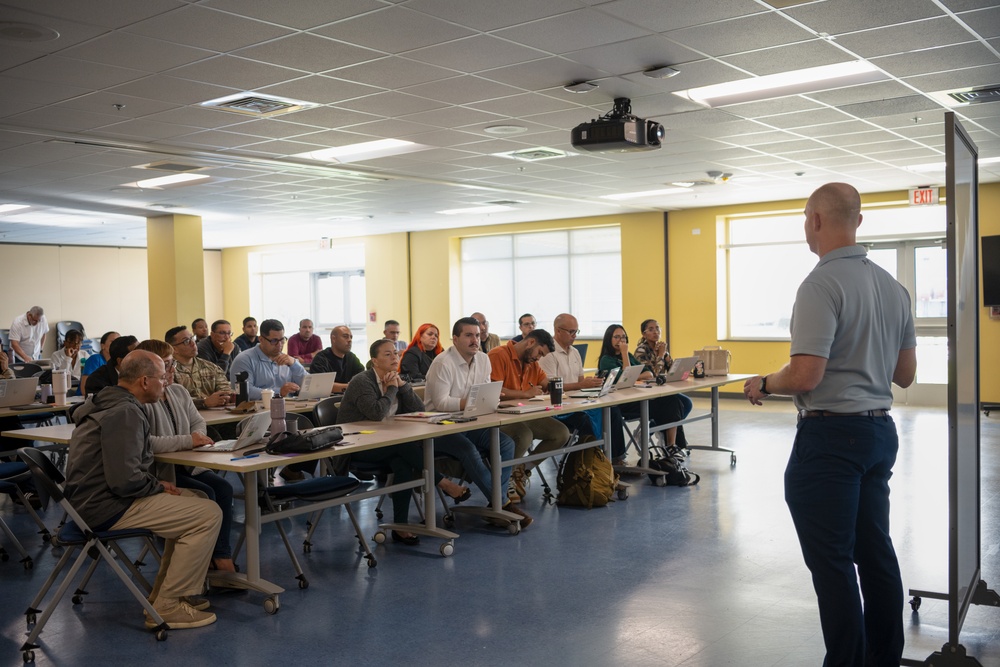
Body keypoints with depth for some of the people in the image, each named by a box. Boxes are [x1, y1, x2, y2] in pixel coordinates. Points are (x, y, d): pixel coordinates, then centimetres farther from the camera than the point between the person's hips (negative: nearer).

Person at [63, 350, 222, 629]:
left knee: (194, 500, 21)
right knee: (208, 515, -15)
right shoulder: (124, 413, -21)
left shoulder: (110, 403, 13)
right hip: (107, 507, -11)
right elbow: (124, 480, -29)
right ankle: (167, 606, -7)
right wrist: (159, 488, -10)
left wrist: (156, 483, 6)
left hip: (94, 498, 11)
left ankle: (164, 590, 23)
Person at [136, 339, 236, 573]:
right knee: (205, 494, -23)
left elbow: (198, 421, 19)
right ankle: (211, 558, -5)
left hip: (184, 466, 8)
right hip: (157, 472, -8)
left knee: (223, 488, -14)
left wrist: (199, 437, -6)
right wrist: (187, 441, -28)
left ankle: (222, 555, -9)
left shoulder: (179, 392, 9)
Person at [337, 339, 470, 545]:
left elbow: (419, 409, 2)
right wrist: (391, 389, -14)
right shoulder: (362, 381, -12)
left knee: (403, 463, -27)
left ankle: (401, 527, -23)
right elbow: (377, 413, -28)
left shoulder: (395, 379, 11)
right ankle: (443, 483, -16)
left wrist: (401, 384, -8)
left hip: (385, 444, 6)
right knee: (405, 445, -30)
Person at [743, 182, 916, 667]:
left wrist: (762, 385, -4)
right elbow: (905, 374, 14)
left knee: (832, 563, -1)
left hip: (830, 436, -9)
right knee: (876, 554, 17)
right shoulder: (891, 286, 9)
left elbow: (806, 375, -23)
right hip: (880, 431, 9)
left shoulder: (822, 285, -17)